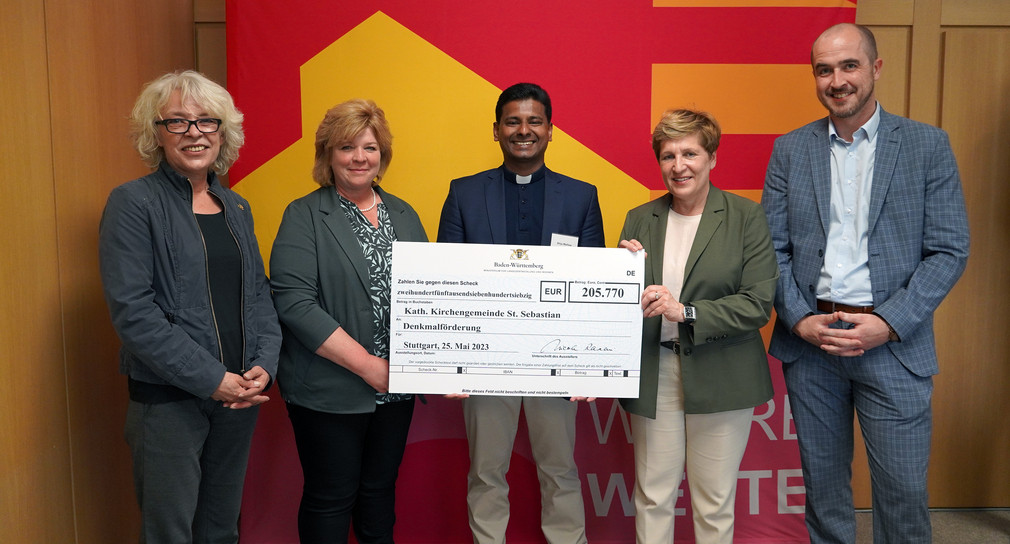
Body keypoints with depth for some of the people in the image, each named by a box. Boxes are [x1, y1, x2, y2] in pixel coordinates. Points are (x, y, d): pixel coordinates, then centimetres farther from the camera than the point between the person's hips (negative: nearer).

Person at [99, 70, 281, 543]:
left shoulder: (236, 207, 11)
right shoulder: (133, 203, -8)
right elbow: (131, 310, -15)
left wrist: (264, 365, -5)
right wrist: (211, 379, -17)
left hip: (240, 395, 6)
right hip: (167, 399, -5)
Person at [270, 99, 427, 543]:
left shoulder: (404, 215, 9)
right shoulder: (304, 216, -6)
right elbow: (295, 303, -17)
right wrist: (368, 366, -19)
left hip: (396, 387, 5)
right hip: (330, 392, -4)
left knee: (379, 490, 18)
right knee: (331, 498, 9)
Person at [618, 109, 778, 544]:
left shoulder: (747, 218, -3)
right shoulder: (640, 220, 7)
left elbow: (758, 304, -11)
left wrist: (685, 312, -20)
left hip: (720, 377, -2)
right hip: (653, 376, 3)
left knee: (714, 502, 10)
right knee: (652, 497, 10)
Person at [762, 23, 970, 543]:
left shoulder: (927, 145, 0)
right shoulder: (789, 150, 5)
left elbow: (949, 250, -3)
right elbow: (773, 248, 3)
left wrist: (889, 323, -13)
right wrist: (801, 321, -9)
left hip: (894, 343, -1)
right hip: (809, 341, 2)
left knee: (903, 489, 6)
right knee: (822, 481, 14)